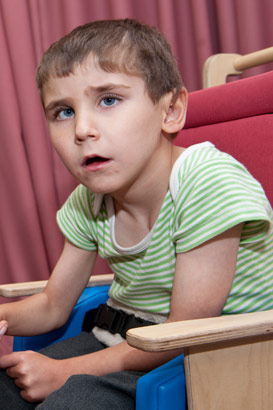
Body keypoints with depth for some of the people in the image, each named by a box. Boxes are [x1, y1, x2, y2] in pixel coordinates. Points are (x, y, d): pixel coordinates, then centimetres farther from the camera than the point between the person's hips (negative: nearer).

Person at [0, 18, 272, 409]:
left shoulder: (208, 184, -25)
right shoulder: (87, 202, -2)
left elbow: (185, 333, -22)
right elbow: (53, 305, 9)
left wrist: (67, 372, -20)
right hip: (124, 343, 7)